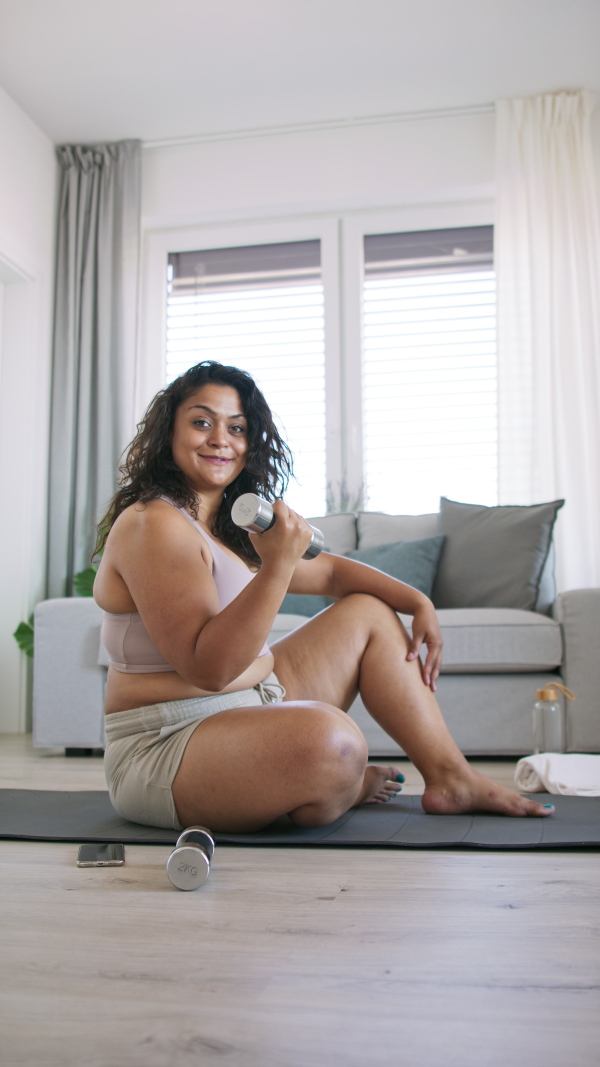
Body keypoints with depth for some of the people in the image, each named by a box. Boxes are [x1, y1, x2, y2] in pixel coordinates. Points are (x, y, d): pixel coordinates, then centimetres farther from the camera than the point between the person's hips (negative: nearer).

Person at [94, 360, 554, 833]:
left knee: (370, 611, 12)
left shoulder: (232, 526, 13)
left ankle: (451, 778, 11)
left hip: (255, 711, 10)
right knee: (331, 740, -38)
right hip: (164, 751, -10)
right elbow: (207, 668, -26)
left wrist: (419, 603, 7)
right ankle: (339, 788, 0)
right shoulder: (153, 524, -17)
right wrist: (277, 566, -33)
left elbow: (329, 570, 19)